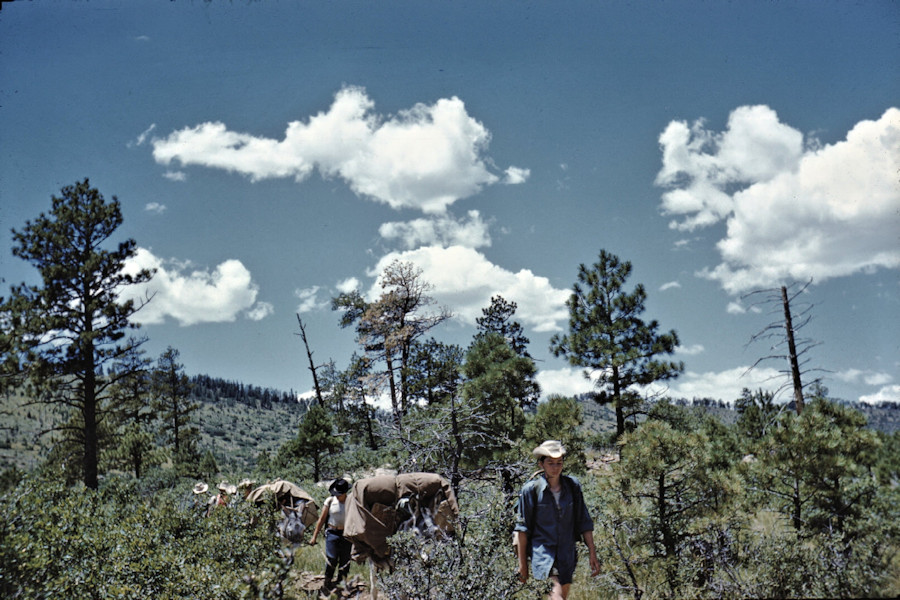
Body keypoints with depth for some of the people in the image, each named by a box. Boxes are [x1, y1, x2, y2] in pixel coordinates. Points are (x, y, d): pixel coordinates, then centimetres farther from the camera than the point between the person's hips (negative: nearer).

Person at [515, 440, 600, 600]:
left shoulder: (573, 486, 6)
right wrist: (522, 563, -1)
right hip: (542, 550, -4)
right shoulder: (531, 489, -3)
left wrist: (592, 554, 6)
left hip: (567, 552, 4)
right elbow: (522, 528, 0)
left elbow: (584, 522, 11)